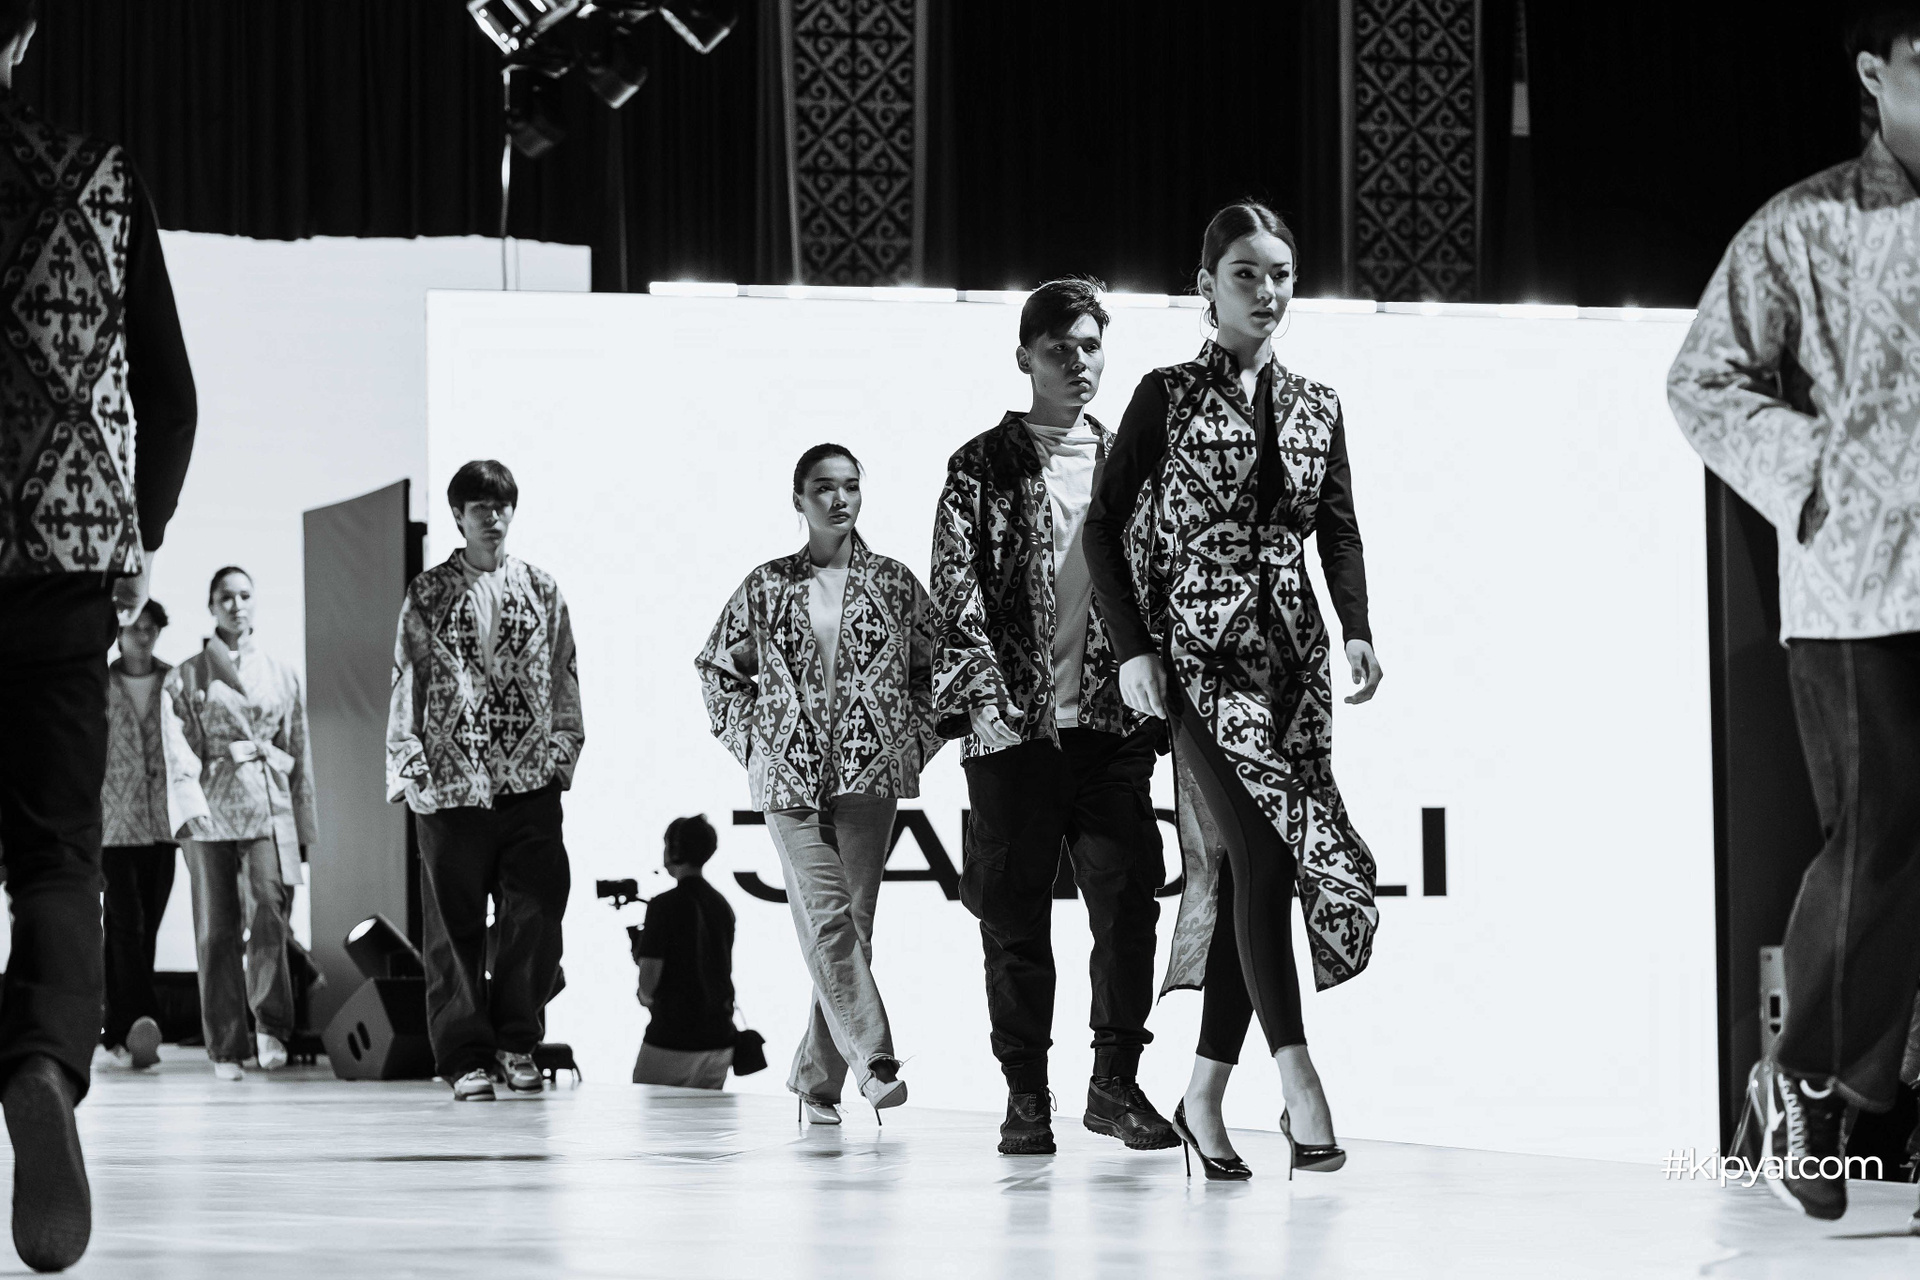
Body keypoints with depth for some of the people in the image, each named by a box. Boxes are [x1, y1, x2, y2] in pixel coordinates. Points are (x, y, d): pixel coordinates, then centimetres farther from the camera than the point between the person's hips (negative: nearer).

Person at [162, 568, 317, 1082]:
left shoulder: (282, 674, 15)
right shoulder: (185, 677, 10)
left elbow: (300, 754, 17)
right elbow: (179, 750, 0)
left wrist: (304, 827, 14)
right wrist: (190, 807, -15)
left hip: (270, 807, 1)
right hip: (211, 809, -1)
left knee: (269, 913, -19)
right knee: (216, 929, -2)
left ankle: (271, 1028, -17)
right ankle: (226, 1049, 2)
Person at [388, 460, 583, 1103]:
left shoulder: (542, 591, 12)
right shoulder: (428, 596, 8)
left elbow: (563, 680, 13)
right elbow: (407, 684, 6)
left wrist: (563, 749, 3)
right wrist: (410, 766, -1)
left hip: (531, 782, 1)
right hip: (451, 781, -1)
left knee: (537, 912, -7)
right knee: (455, 926, 0)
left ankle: (516, 1042, 8)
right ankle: (466, 1057, 5)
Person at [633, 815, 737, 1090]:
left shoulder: (665, 905, -12)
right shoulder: (722, 905, 9)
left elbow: (650, 970, -15)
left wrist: (646, 995, 6)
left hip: (672, 1039, -6)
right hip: (719, 1039, 6)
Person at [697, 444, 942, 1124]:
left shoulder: (894, 583, 8)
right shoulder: (766, 587, 7)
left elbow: (935, 667, 15)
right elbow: (717, 666, 18)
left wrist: (917, 741, 5)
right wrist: (751, 740, 8)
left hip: (871, 773, 1)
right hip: (790, 777, -1)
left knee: (852, 920, -2)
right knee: (826, 918, -14)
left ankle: (817, 1074, 8)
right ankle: (874, 1062, -21)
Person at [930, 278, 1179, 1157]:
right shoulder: (983, 467, 5)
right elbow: (956, 591, -2)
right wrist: (985, 696, -13)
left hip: (1113, 721, 2)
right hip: (1014, 724, -2)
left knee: (1128, 898, -4)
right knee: (1016, 914, 1)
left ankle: (1116, 1081, 7)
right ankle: (1026, 1095, 8)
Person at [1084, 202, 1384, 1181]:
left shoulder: (1315, 408, 14)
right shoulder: (1168, 397, 2)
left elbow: (1340, 530, 14)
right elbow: (1106, 525, 1)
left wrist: (1358, 630, -2)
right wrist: (1132, 648, -7)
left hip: (1292, 657, 5)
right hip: (1199, 653, -4)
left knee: (1246, 866, 0)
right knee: (1260, 847, -19)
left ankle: (1204, 1094, 6)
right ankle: (1299, 1084, -24)